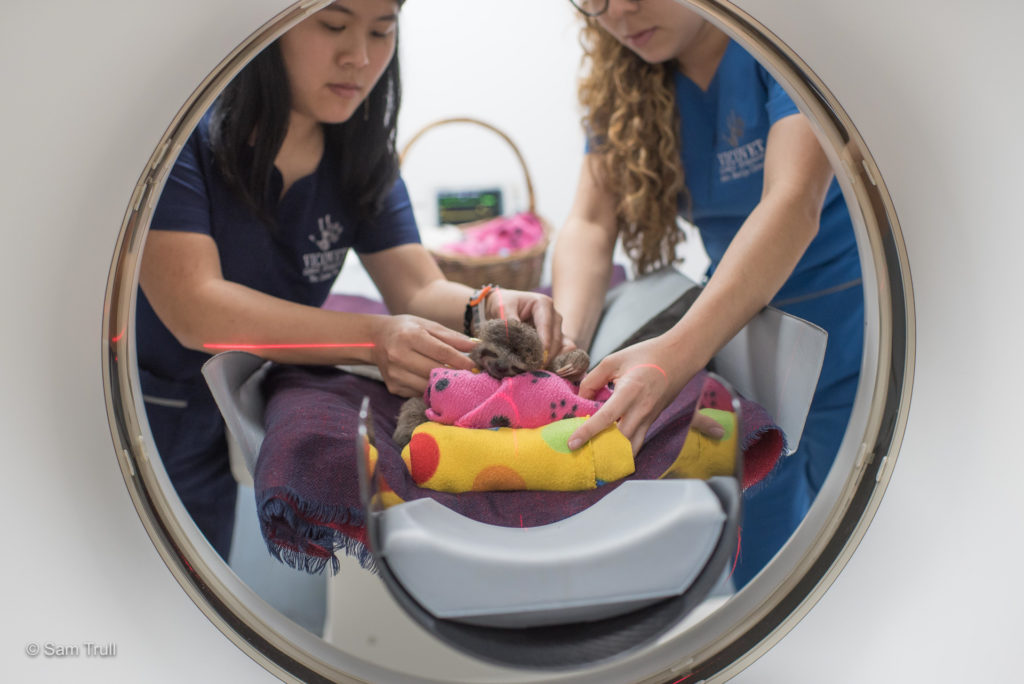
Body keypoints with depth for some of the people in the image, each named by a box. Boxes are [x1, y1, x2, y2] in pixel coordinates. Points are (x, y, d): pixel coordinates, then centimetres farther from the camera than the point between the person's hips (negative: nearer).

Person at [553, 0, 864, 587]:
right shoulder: (623, 83, 1)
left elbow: (794, 205, -29)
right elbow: (591, 223, -7)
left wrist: (677, 352, -42)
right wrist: (563, 342, -28)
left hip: (849, 346, -5)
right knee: (753, 570, 11)